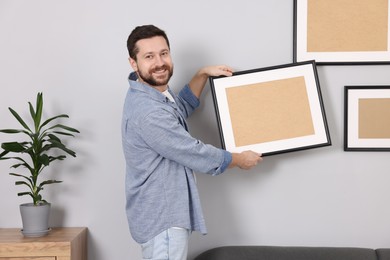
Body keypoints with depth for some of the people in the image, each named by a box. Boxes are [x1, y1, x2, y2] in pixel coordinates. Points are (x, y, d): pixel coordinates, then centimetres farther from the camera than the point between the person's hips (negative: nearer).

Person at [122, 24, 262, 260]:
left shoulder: (153, 92, 5)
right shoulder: (148, 112, -27)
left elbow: (181, 108, 29)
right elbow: (196, 154, -20)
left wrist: (202, 75, 18)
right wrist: (240, 159, -4)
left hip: (164, 212, 10)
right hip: (162, 217, -10)